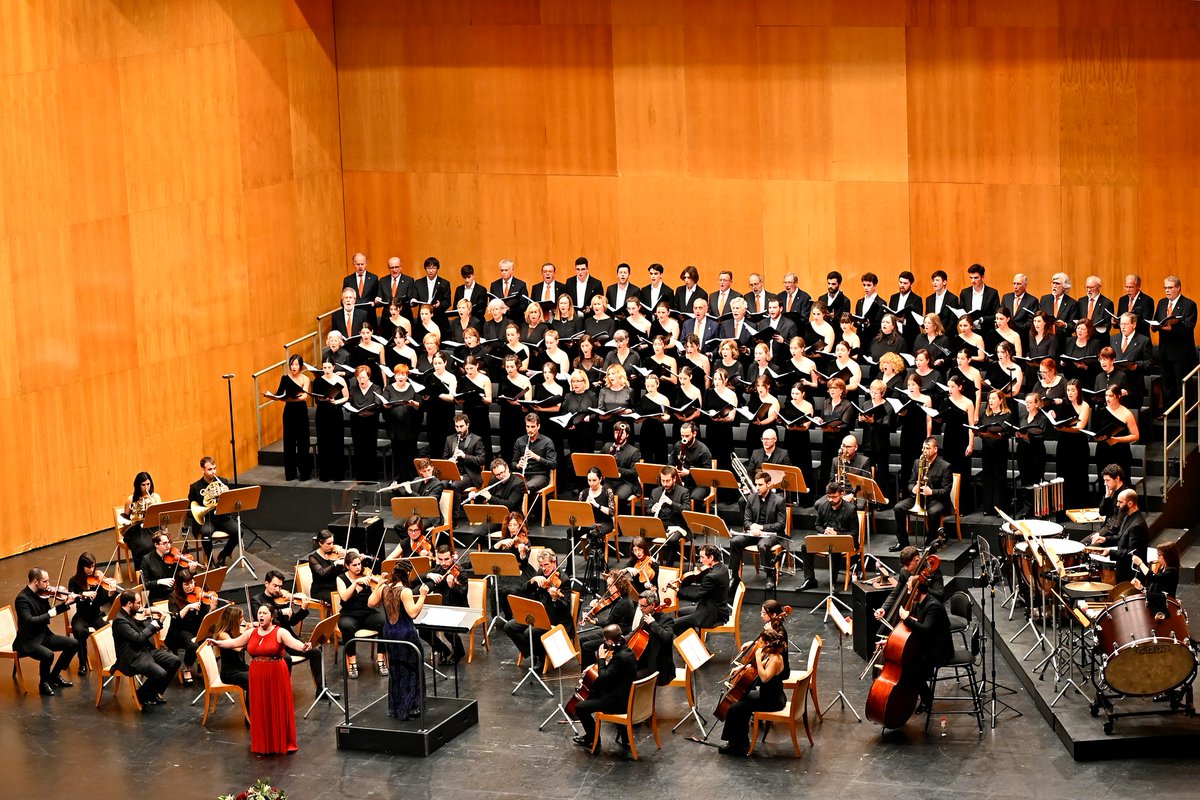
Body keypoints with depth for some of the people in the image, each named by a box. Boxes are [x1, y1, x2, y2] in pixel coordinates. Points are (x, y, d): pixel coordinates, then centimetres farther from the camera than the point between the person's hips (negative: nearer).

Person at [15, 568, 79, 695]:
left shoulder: (41, 594, 4)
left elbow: (49, 612, 17)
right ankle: (44, 683, -5)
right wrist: (49, 615, -22)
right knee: (48, 655, -34)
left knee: (73, 644, 2)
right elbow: (29, 620, -32)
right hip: (28, 642, -9)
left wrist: (66, 604, 3)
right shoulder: (22, 599, -20)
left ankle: (55, 676, 16)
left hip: (44, 635, 9)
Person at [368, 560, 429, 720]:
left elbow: (371, 603, 12)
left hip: (389, 633, 7)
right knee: (411, 671, 6)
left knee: (394, 671, 18)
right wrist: (422, 596, -23)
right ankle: (409, 709, 8)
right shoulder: (405, 591, -21)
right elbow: (413, 613, -27)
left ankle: (395, 708, 25)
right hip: (405, 634, -7)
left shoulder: (383, 589, -1)